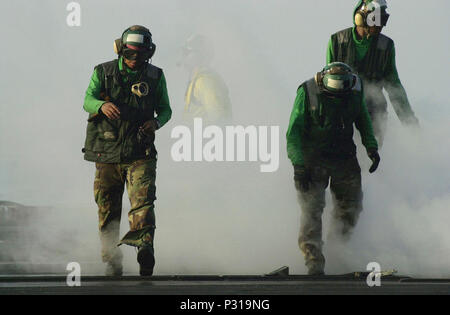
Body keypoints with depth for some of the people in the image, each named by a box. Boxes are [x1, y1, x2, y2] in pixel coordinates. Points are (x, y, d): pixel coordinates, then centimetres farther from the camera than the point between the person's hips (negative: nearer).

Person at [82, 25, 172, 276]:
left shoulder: (156, 77, 8)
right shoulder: (103, 72, 5)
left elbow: (165, 109, 15)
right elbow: (88, 100, -5)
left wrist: (157, 122, -9)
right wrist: (102, 105, -29)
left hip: (140, 154, -1)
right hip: (107, 152, 1)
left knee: (143, 200, -20)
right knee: (108, 208, 7)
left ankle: (144, 245, -35)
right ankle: (111, 260, 19)